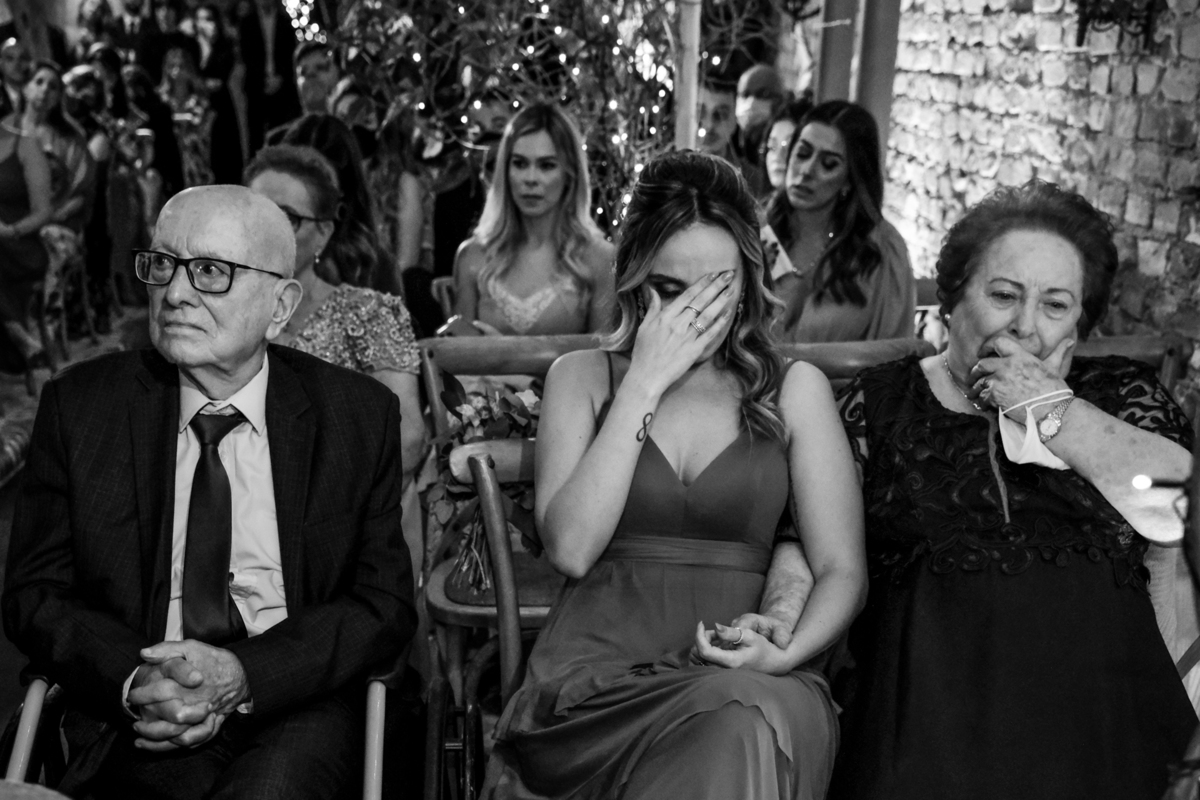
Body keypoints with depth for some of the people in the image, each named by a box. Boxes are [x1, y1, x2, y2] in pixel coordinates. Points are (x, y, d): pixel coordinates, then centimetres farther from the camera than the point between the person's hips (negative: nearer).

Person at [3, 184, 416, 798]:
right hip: (133, 720, 0)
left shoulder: (360, 415, 0)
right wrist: (134, 680, -16)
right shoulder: (80, 405, 3)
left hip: (295, 707, 1)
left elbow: (384, 605, 1)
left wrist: (244, 676, -16)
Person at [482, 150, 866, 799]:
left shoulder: (793, 389, 10)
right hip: (595, 673, -1)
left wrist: (784, 654, -14)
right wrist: (645, 383, -6)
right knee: (741, 717, -33)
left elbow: (842, 569, 7)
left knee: (752, 725, -35)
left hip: (737, 679, 1)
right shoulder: (582, 376, 10)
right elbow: (570, 547, -5)